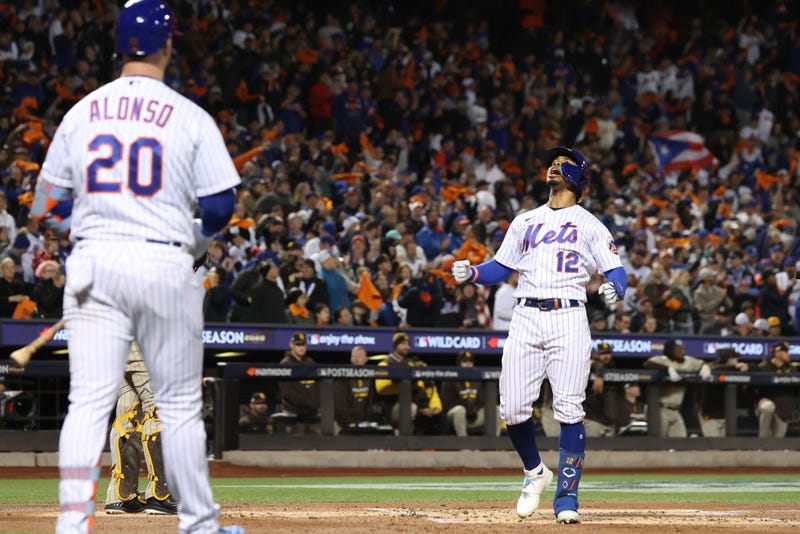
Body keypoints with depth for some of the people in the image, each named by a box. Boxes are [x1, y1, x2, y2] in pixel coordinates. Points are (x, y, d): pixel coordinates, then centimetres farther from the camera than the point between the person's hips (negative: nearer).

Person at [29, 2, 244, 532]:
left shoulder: (81, 113, 7)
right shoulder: (190, 117, -2)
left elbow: (49, 205, 10)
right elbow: (221, 204, -3)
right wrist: (196, 242, 17)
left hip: (94, 264, 2)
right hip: (165, 265, -2)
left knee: (89, 401, -3)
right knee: (180, 404, 8)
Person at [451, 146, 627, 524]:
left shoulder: (590, 225, 10)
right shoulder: (525, 222, 21)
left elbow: (616, 271, 2)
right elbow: (501, 267, 19)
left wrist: (614, 288, -21)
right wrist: (471, 273, -1)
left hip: (569, 319, -3)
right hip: (526, 319, 3)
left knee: (569, 410, -12)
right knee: (513, 408, -5)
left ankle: (566, 498, -9)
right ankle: (534, 472, 22)